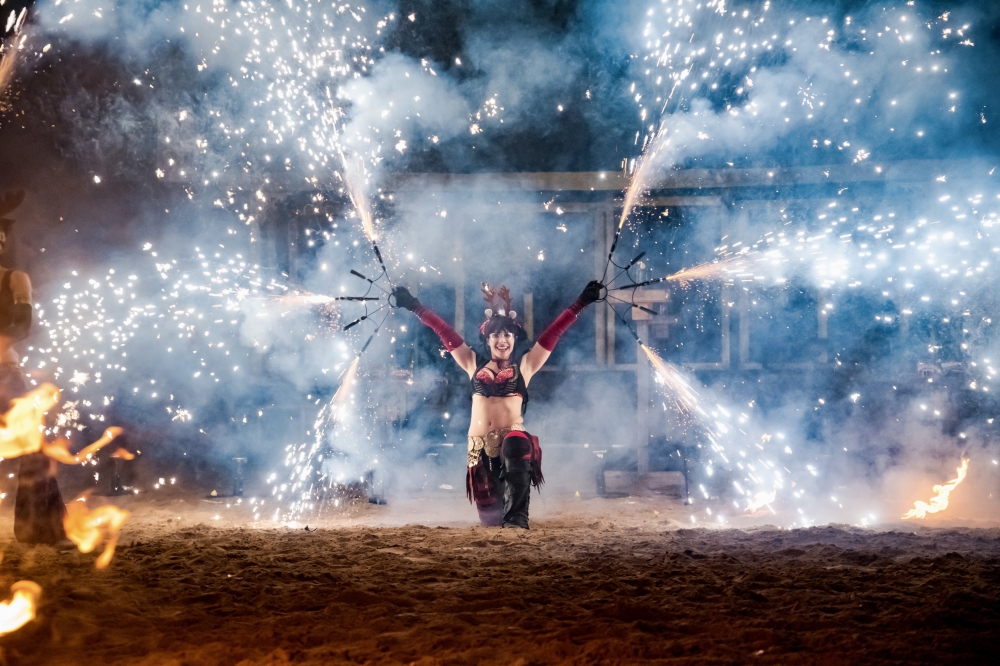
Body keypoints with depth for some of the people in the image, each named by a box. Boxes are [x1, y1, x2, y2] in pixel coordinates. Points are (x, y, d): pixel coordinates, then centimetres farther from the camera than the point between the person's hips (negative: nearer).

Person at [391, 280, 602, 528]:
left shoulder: (524, 366, 9)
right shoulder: (474, 364, 15)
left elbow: (553, 332, 6)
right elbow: (443, 331, 16)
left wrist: (580, 303, 2)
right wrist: (413, 306, 19)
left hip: (513, 437, -3)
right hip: (480, 444, 3)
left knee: (516, 450, -39)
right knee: (489, 509, 7)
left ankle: (516, 520, -42)